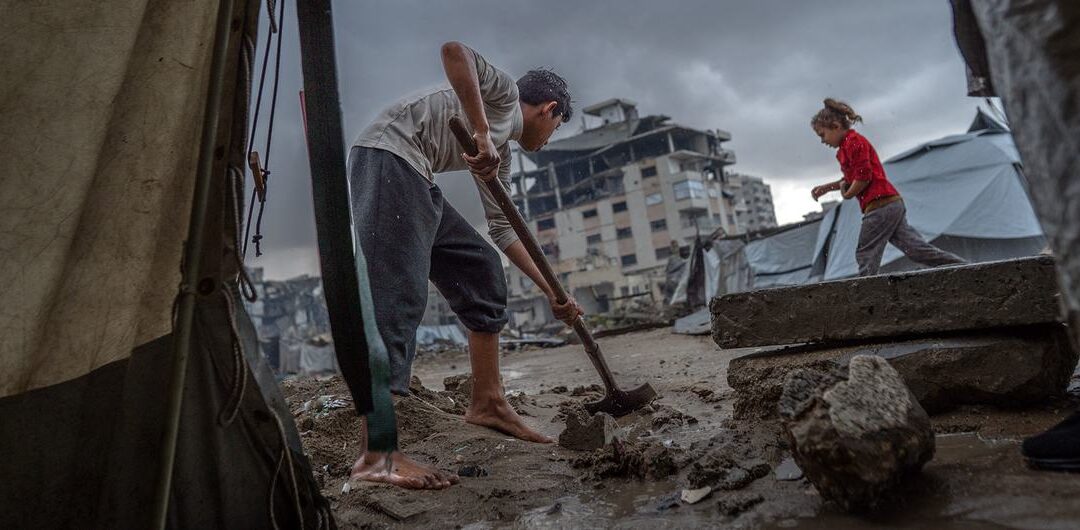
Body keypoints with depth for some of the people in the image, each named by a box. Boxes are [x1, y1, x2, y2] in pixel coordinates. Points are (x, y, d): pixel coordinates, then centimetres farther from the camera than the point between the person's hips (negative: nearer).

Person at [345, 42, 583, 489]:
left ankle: (487, 403, 14)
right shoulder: (506, 94, 5)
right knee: (398, 296, -18)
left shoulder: (501, 155, 26)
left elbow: (503, 230, 27)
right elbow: (454, 51, -15)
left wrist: (551, 294, 27)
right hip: (387, 157, -10)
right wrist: (482, 134, -20)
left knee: (481, 272, 10)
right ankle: (376, 455, -19)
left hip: (414, 182, 10)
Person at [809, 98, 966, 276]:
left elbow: (863, 177, -16)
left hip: (880, 205, -10)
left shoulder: (853, 141, -7)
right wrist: (827, 187, 20)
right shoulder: (848, 145, 23)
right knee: (916, 249, 6)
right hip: (893, 204, 10)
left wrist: (847, 194, -1)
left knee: (865, 255, -6)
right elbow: (852, 179, 30)